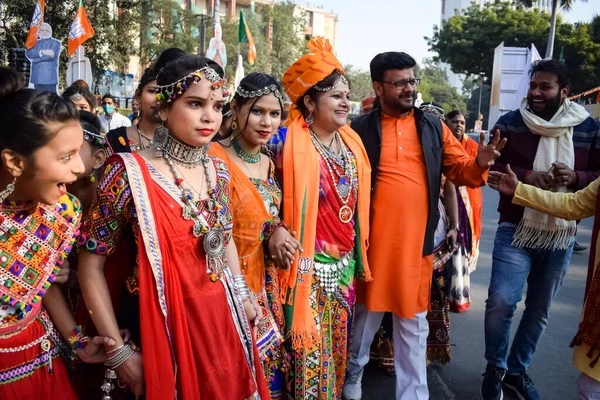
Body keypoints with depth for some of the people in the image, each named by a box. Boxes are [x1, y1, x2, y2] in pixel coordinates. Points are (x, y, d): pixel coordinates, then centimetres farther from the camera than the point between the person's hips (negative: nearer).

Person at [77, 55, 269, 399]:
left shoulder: (218, 171, -1)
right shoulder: (131, 174, -17)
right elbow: (91, 265, -11)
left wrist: (243, 296, 9)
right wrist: (119, 352, -11)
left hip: (223, 321, 5)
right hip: (167, 326, -5)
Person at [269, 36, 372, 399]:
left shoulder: (352, 142, 5)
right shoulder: (288, 142, -14)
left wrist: (359, 254, 14)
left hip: (345, 261, 6)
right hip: (307, 263, -6)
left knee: (337, 343, 19)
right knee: (308, 347, 5)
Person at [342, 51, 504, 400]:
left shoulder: (434, 127, 7)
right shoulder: (361, 129, -2)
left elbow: (460, 170, 7)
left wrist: (480, 163, -13)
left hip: (416, 241, 2)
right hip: (373, 239, -2)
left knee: (414, 323, 13)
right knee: (367, 313, 15)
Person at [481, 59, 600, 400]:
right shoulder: (510, 123, -2)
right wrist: (525, 176, -20)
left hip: (561, 235, 3)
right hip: (515, 230, -2)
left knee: (540, 309, 13)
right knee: (501, 302, -12)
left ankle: (517, 370, 33)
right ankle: (495, 369, 14)